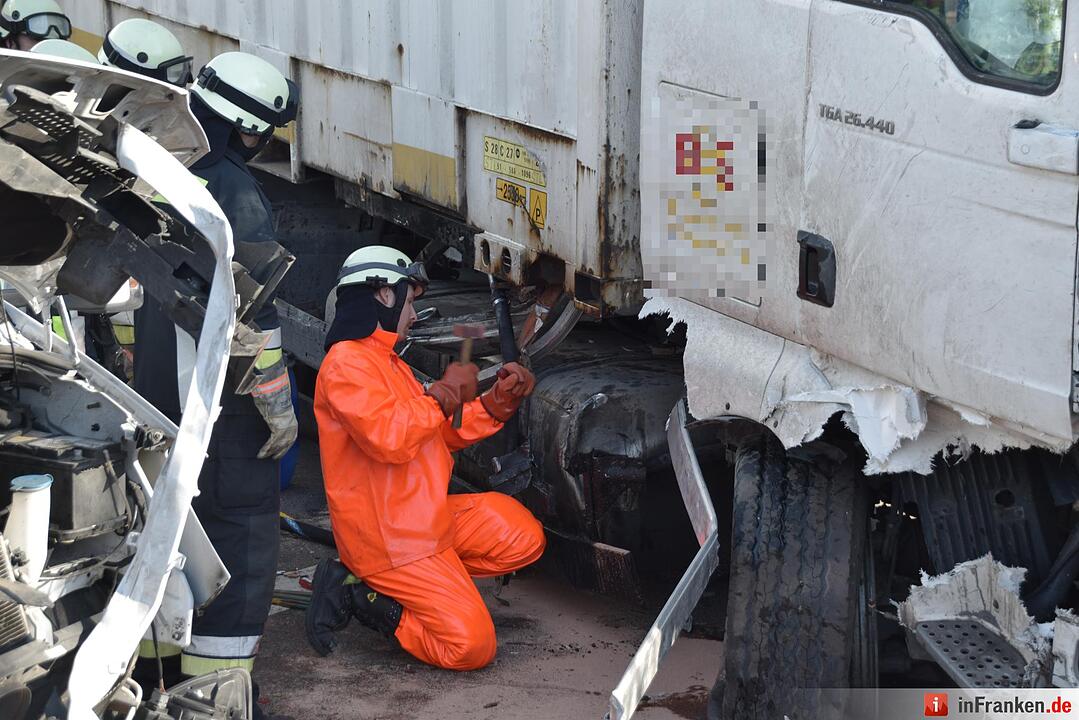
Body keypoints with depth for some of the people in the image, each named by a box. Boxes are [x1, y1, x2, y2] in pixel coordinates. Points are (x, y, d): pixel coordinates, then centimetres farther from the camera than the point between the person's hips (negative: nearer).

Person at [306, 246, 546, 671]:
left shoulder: (387, 362, 21)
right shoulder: (346, 363, -13)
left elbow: (445, 433, 23)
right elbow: (390, 439, -27)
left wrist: (498, 402, 9)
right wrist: (447, 393, -14)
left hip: (430, 518, 10)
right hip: (385, 536, -10)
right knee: (471, 647, -17)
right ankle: (358, 594, -1)